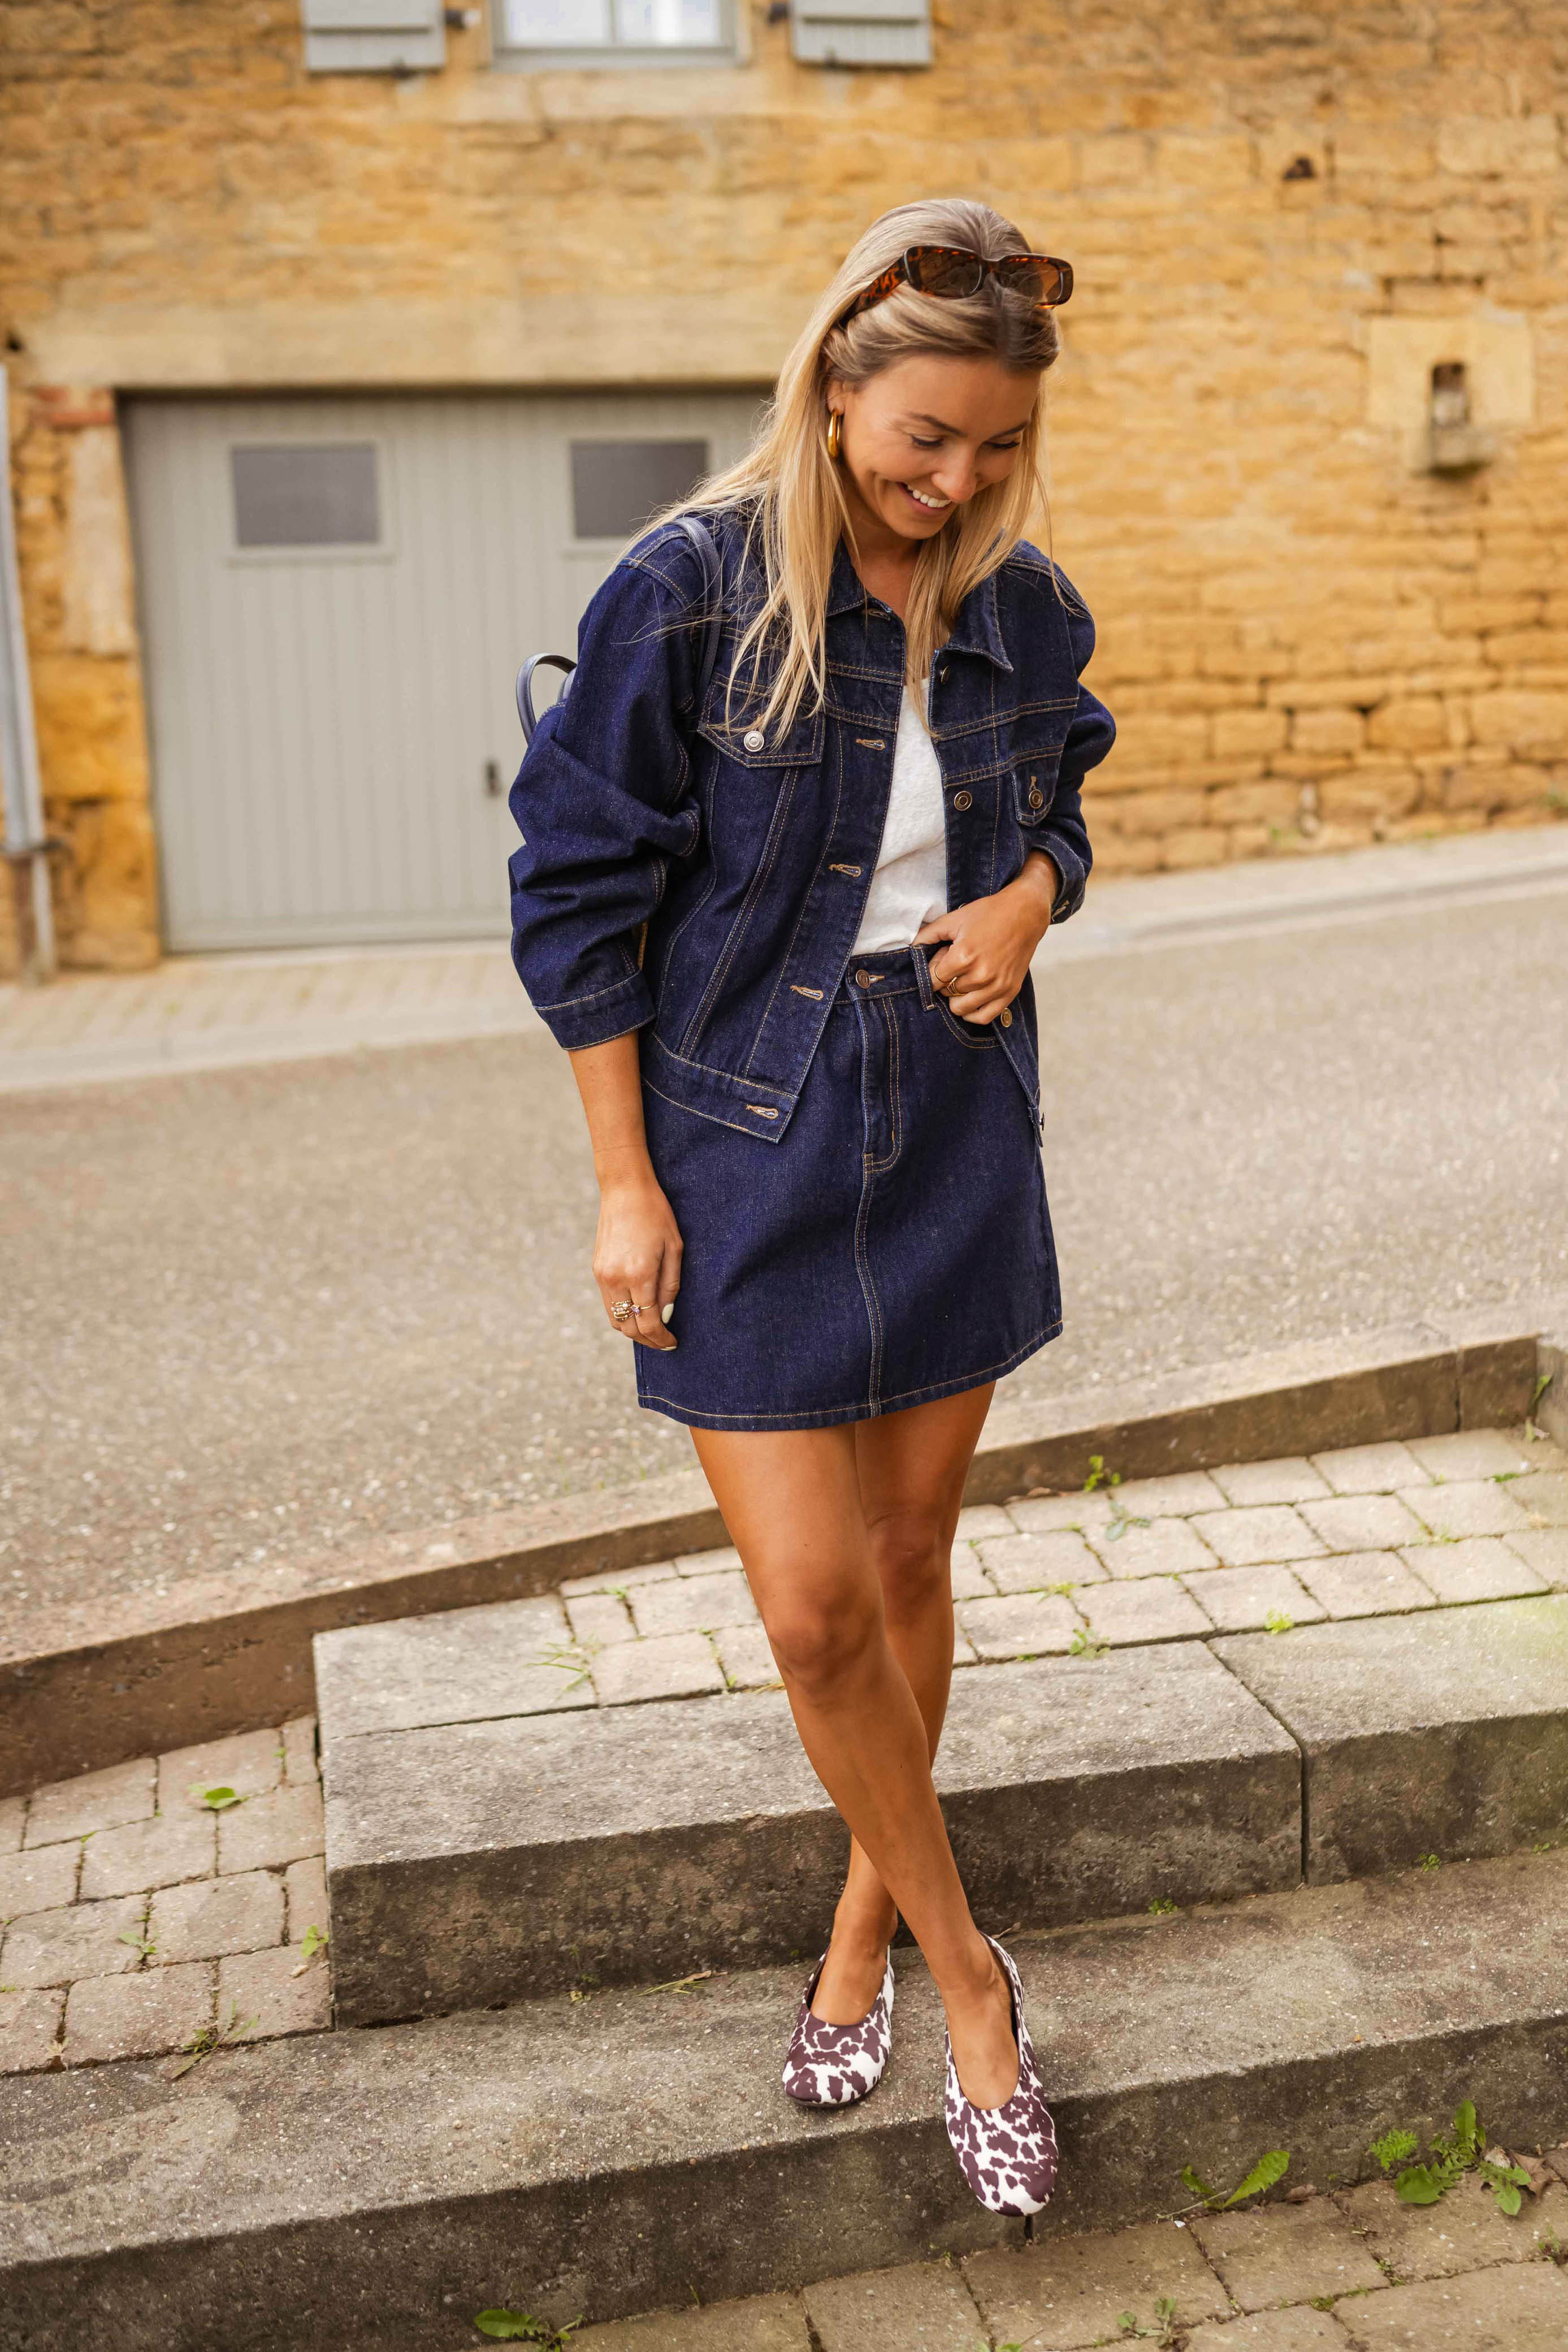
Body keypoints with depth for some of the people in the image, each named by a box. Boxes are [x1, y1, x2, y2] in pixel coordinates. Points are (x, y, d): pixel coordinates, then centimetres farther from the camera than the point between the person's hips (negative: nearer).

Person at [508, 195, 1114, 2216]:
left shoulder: (1022, 607, 2)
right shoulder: (687, 595, -12)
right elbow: (580, 892, -8)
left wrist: (1029, 894, -6)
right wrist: (625, 1184, -8)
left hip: (956, 1129, 4)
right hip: (751, 1141, -4)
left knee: (908, 1561, 13)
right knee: (815, 1609, -5)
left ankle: (870, 1913, 36)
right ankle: (967, 1979, 18)